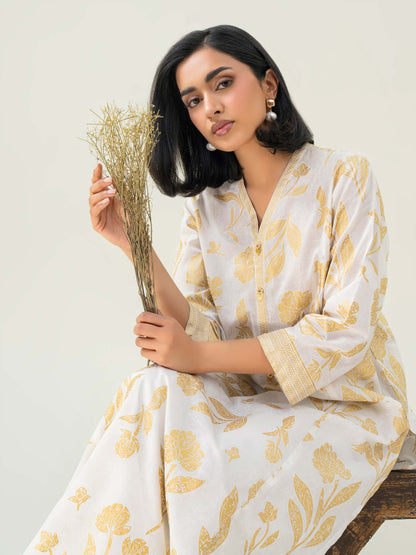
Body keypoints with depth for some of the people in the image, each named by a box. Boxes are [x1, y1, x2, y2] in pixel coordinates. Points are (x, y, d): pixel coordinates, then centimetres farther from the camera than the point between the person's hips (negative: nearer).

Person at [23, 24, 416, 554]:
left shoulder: (344, 176, -8)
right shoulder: (206, 206, 6)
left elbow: (346, 330, -15)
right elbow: (198, 330, -4)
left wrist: (201, 356, -20)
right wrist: (134, 245, -17)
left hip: (343, 404, -4)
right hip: (250, 397, 4)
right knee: (153, 390, -26)